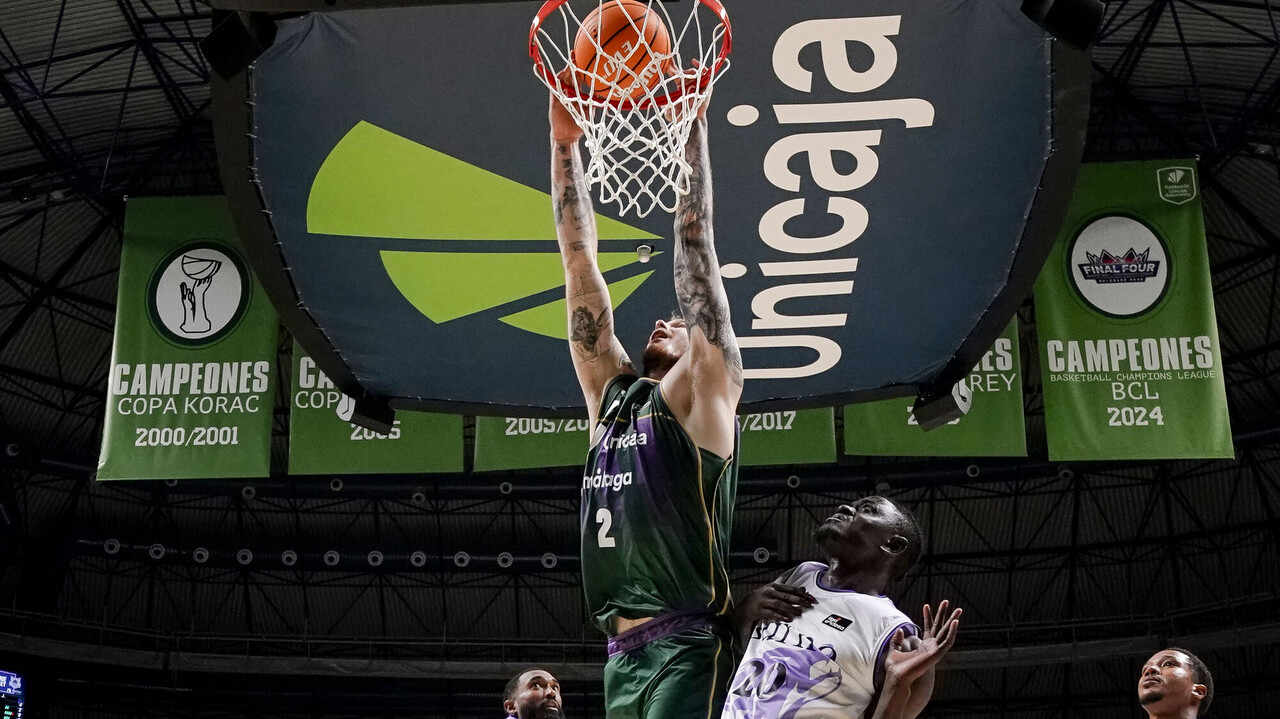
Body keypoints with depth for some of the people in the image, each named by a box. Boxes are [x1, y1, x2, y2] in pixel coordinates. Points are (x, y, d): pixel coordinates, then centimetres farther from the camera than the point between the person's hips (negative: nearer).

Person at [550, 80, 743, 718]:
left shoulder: (701, 396, 3)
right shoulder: (611, 396, 18)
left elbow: (695, 248, -2)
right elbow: (580, 264, 15)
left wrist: (692, 130, -2)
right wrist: (563, 143, 14)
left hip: (686, 649, -7)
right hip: (623, 655, 7)